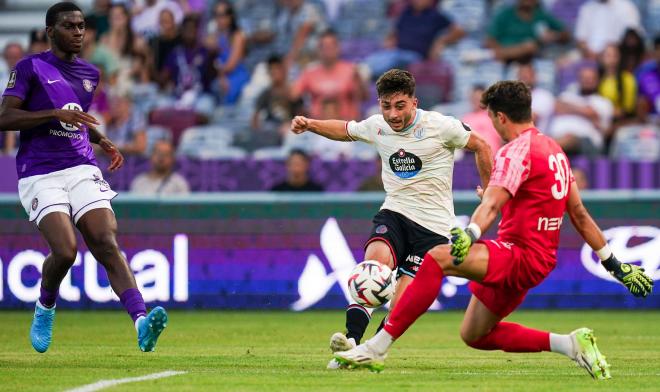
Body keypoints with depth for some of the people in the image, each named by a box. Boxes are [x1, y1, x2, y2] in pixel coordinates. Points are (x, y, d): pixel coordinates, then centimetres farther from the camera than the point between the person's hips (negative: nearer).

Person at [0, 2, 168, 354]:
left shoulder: (89, 74, 18)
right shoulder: (30, 68, 0)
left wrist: (103, 142, 15)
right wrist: (56, 114, -18)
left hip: (82, 170, 4)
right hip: (40, 176, -4)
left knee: (107, 245, -15)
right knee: (65, 251, -20)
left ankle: (141, 323, -30)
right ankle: (45, 307, 11)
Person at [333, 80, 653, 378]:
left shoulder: (517, 150, -12)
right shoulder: (554, 150, 17)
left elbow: (492, 204, -30)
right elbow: (580, 215, 21)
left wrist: (468, 236, -46)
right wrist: (614, 265, 26)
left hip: (520, 256, -10)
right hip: (538, 262, 10)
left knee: (437, 258, -25)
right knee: (474, 336, 19)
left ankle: (377, 347, -33)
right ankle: (572, 344, 15)